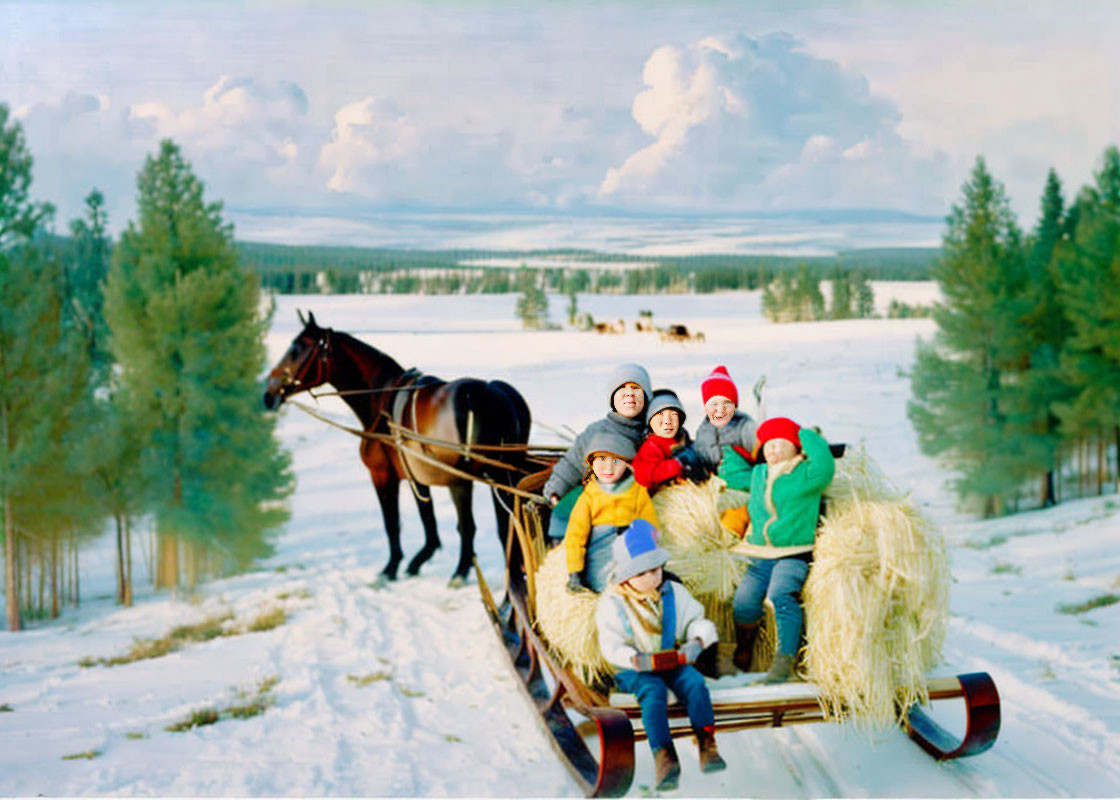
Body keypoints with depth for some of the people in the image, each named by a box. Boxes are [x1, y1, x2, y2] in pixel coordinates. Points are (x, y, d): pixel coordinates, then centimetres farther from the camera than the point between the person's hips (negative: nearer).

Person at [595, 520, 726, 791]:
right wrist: (636, 660, -30)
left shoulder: (674, 592, 7)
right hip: (634, 669, -3)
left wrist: (697, 641, -13)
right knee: (654, 690, -34)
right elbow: (611, 645, -11)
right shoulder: (612, 603, -6)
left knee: (694, 682, -27)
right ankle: (663, 756, -38)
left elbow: (698, 621, 10)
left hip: (673, 662, 3)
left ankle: (707, 744, -24)